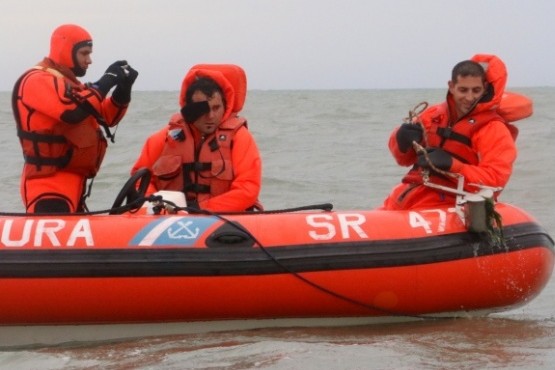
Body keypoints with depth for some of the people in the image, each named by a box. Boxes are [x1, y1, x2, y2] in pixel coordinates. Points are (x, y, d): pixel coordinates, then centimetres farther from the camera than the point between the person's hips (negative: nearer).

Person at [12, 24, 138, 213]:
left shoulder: (68, 84, 23)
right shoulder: (37, 81, -9)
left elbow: (106, 118, 23)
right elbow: (73, 110, -26)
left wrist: (123, 91, 5)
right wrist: (107, 80, -15)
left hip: (72, 184, 10)